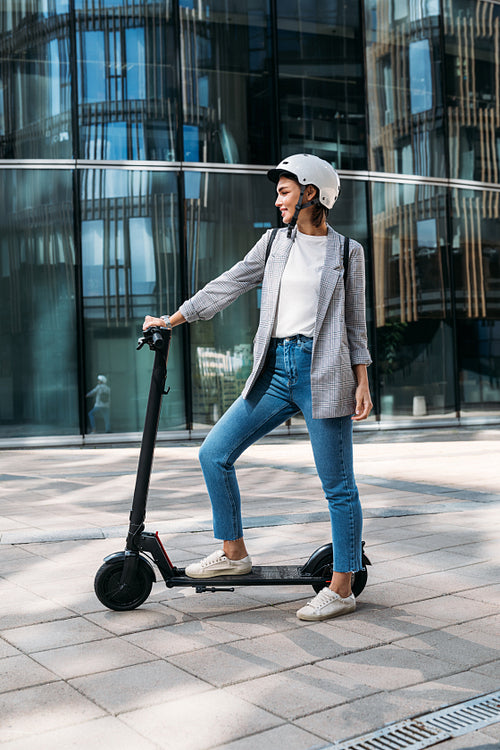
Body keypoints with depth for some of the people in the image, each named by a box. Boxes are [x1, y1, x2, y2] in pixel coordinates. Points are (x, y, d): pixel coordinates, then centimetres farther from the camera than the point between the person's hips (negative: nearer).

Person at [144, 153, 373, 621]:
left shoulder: (347, 251, 5)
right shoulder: (275, 242, 13)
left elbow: (354, 324, 6)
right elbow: (228, 285, 14)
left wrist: (362, 385, 1)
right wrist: (171, 320, 12)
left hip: (323, 373, -4)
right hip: (275, 372, 5)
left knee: (337, 485, 0)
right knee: (215, 453, -1)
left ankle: (341, 589, 14)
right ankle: (234, 553, 15)